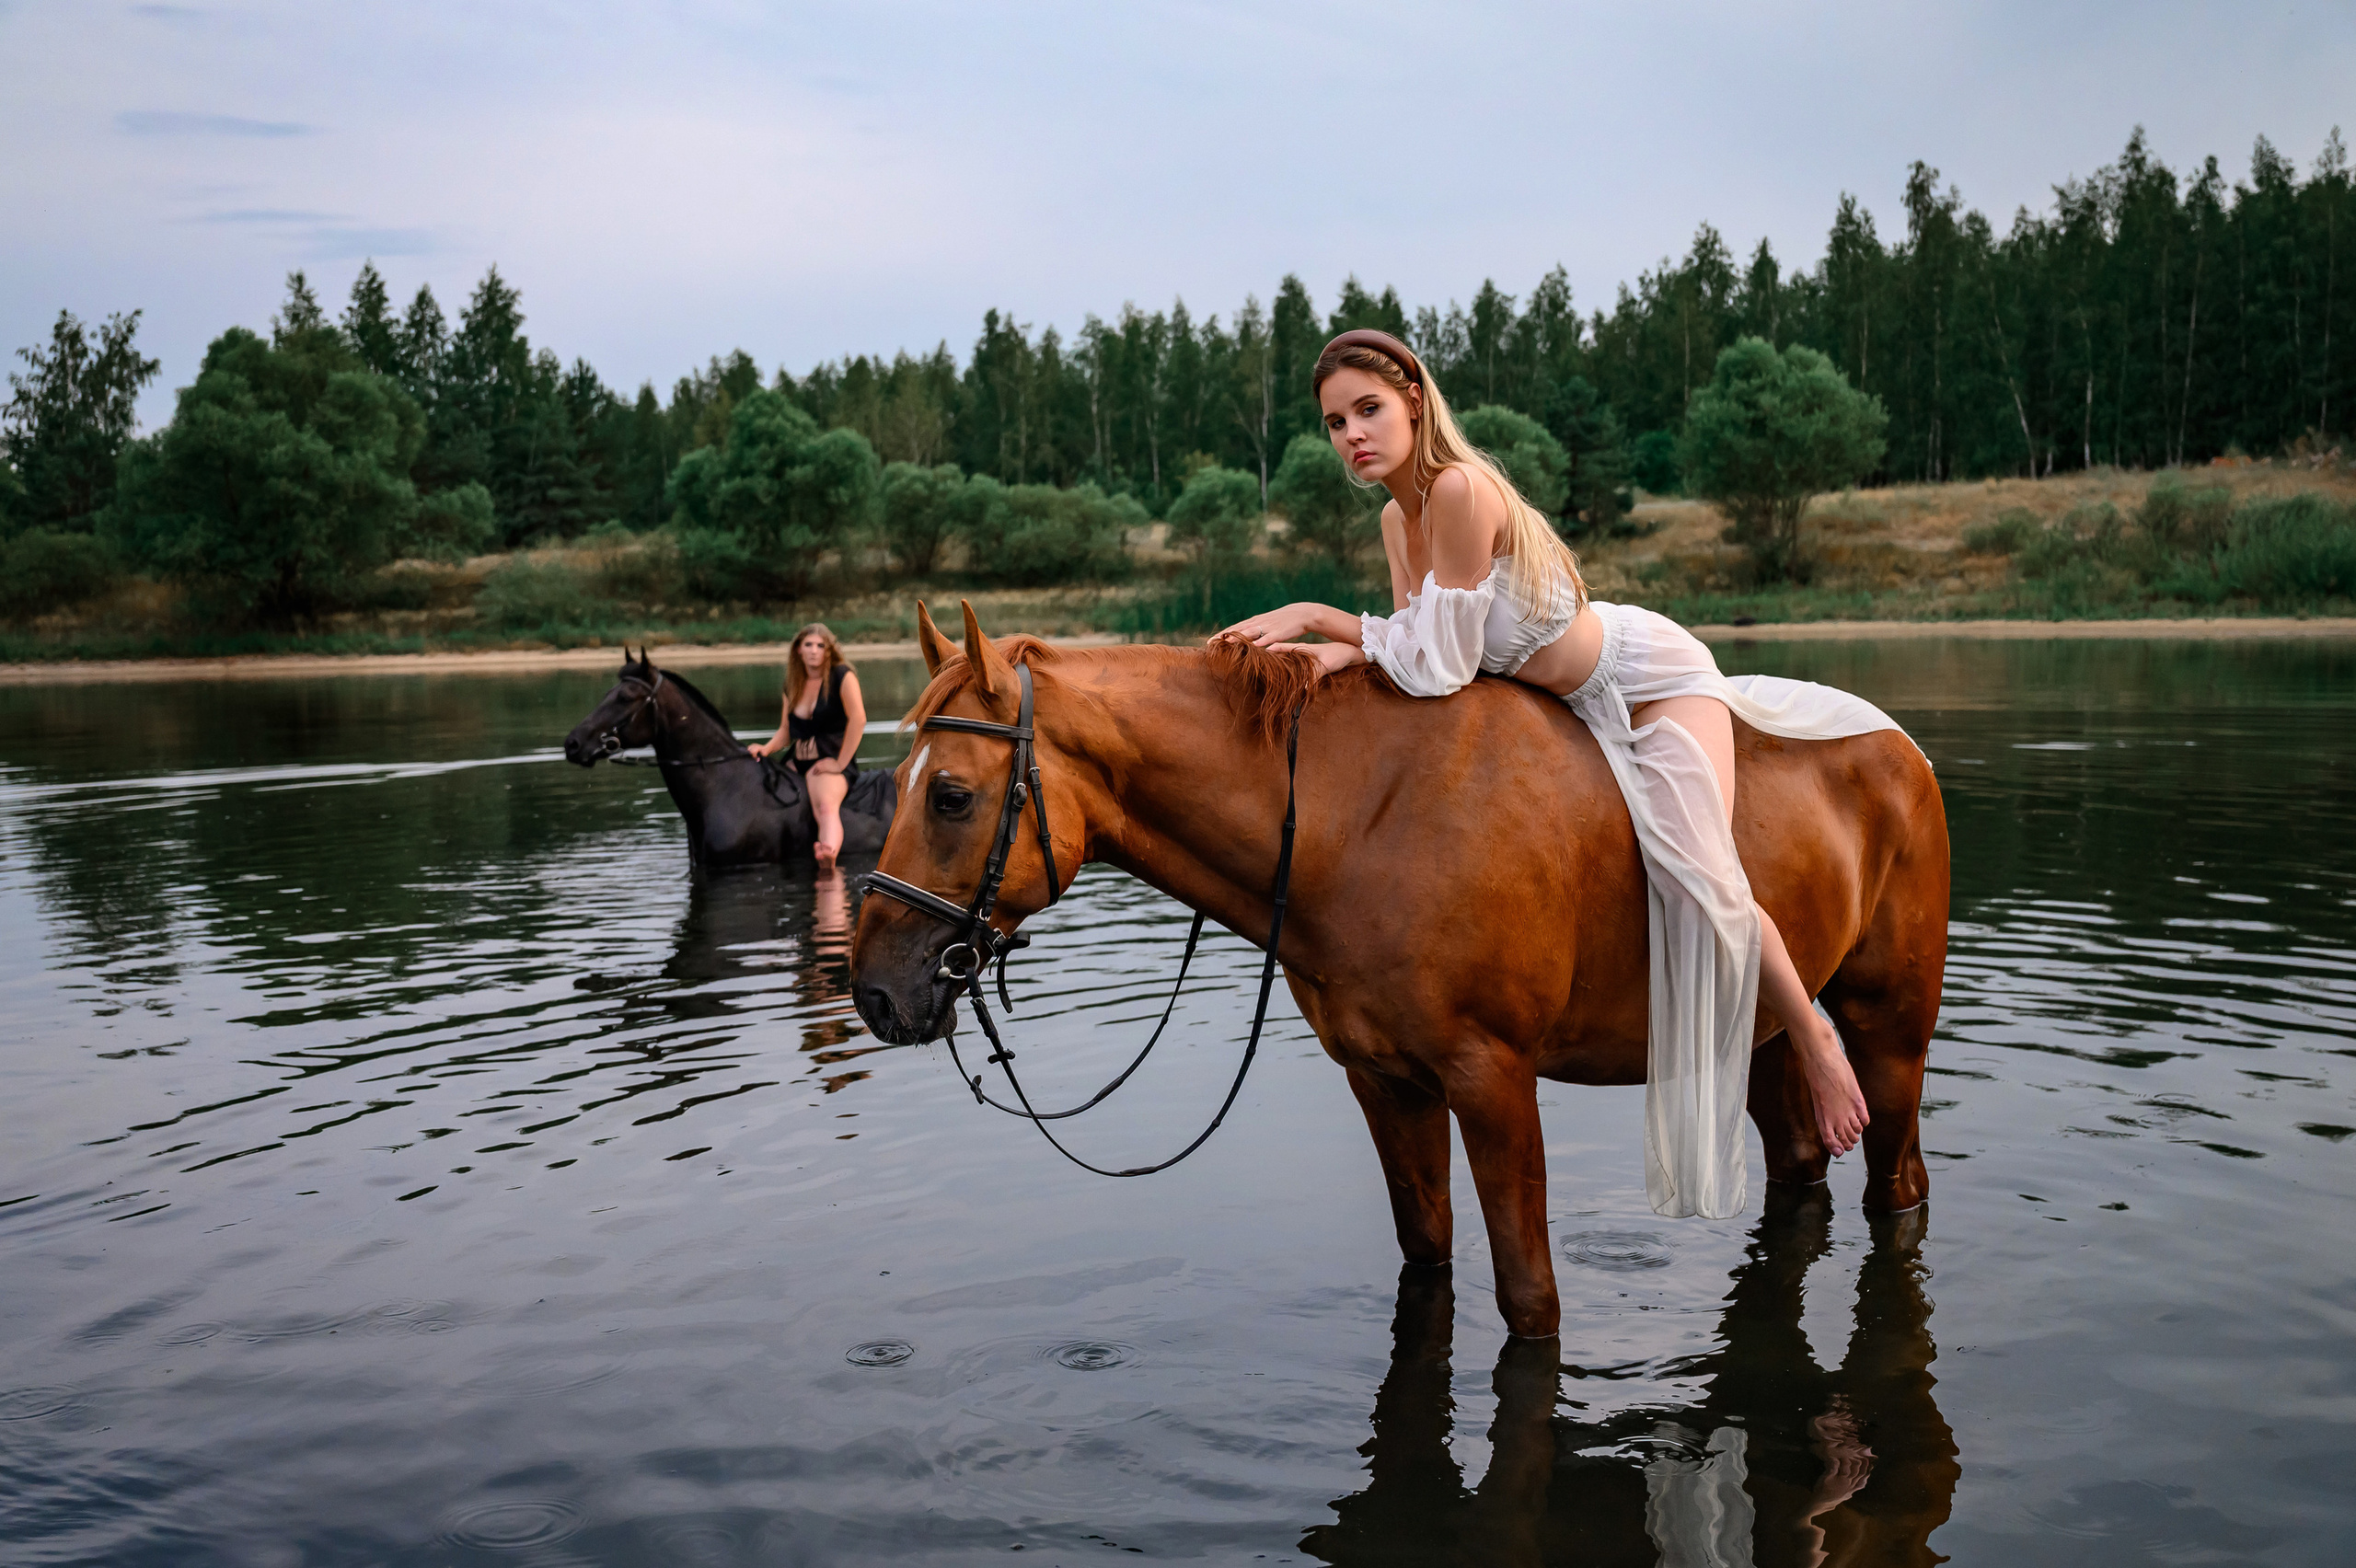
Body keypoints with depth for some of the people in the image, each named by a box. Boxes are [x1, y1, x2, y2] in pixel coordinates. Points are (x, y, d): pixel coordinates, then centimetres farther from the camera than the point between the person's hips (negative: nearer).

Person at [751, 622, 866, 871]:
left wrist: (840, 763, -15)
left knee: (826, 806, -38)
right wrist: (767, 748, -5)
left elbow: (858, 719, -13)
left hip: (831, 763, -9)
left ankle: (828, 859, -66)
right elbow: (786, 730, 17)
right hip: (797, 763, 9)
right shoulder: (793, 685, 15)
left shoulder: (842, 676, -3)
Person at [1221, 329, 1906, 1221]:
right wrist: (1339, 652, -23)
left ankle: (1815, 1041, 4)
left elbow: (1439, 668, -31)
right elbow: (1416, 642, -4)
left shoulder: (1460, 489, -32)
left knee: (1699, 874, -19)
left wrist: (1316, 614, -26)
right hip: (1587, 701, 9)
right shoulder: (1396, 520, -4)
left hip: (1649, 672, -9)